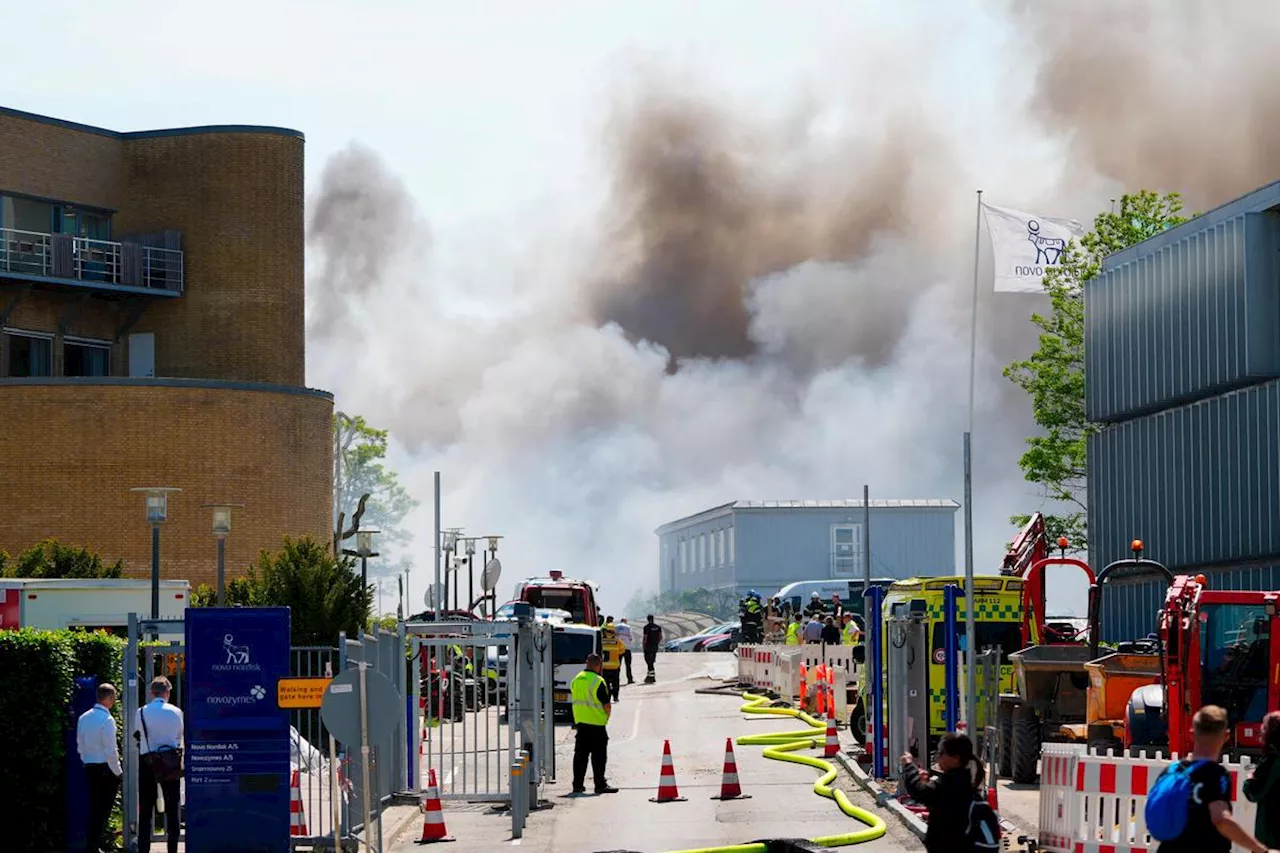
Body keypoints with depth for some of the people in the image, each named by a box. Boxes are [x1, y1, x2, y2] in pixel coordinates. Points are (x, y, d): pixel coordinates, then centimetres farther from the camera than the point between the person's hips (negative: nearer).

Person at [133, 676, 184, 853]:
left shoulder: (141, 712, -4)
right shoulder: (176, 712, -2)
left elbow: (136, 735, 6)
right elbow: (179, 737, 9)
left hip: (146, 761, 0)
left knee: (146, 807, 4)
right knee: (172, 807, 7)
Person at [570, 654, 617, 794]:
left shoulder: (576, 680, 7)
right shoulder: (598, 681, -15)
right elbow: (606, 704, -14)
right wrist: (607, 715, 4)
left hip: (580, 723, 7)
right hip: (597, 724, -7)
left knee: (580, 755, 11)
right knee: (598, 756, -3)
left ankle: (577, 784, 13)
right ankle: (600, 785, -4)